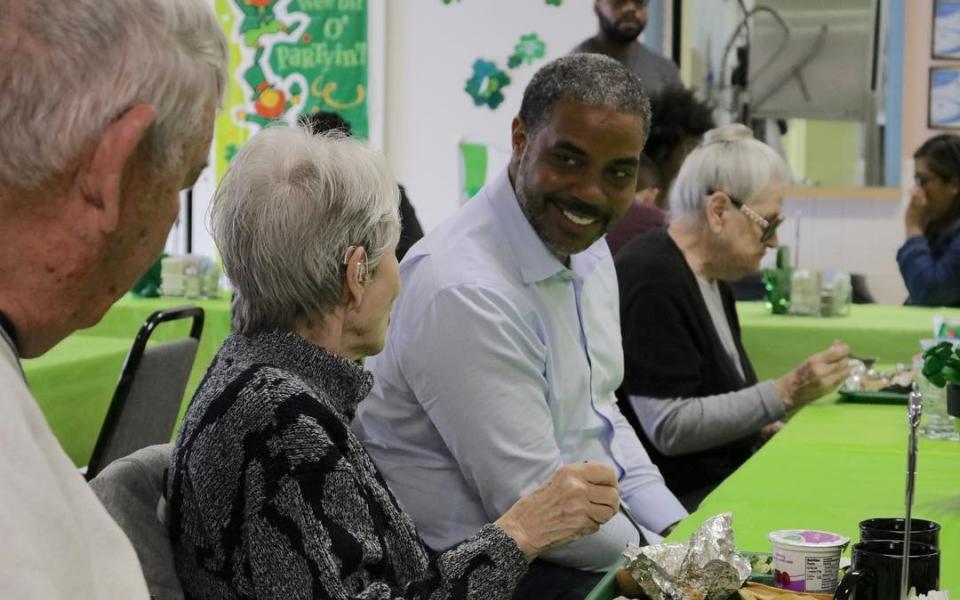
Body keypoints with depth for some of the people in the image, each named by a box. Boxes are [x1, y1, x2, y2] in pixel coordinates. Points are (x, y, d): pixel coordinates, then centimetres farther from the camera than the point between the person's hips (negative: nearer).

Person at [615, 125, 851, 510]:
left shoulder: (711, 275, 13)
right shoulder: (651, 282, -18)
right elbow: (669, 427, -22)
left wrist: (764, 425, 5)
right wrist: (785, 393, -21)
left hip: (727, 478, 10)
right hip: (679, 501, -10)